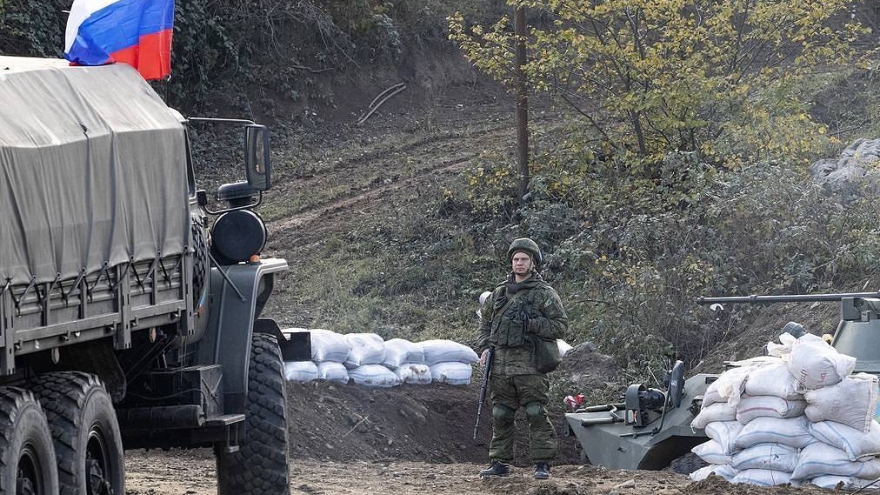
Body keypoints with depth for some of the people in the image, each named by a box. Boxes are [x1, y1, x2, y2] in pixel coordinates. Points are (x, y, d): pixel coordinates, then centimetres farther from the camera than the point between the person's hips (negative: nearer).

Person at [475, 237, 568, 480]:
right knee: (500, 416, 7)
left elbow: (560, 326, -2)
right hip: (500, 364, 5)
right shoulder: (499, 293, 16)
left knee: (536, 415, -8)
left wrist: (532, 324, -13)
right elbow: (485, 324, 23)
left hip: (530, 366, -5)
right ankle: (500, 463, 14)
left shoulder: (545, 294, 2)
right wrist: (484, 348, 6)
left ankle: (542, 464, -6)